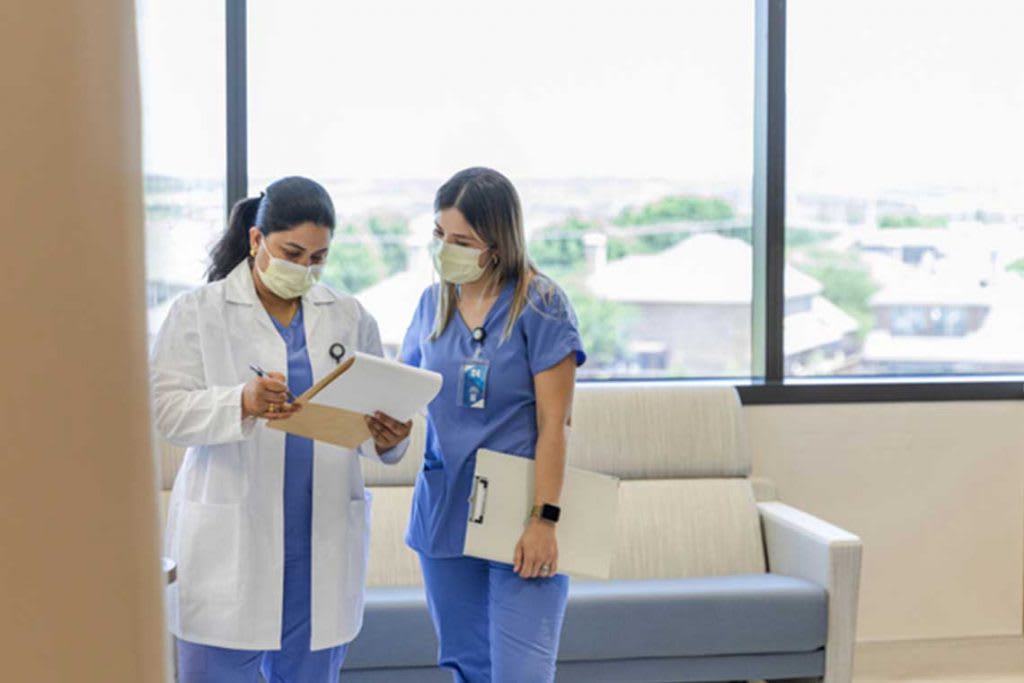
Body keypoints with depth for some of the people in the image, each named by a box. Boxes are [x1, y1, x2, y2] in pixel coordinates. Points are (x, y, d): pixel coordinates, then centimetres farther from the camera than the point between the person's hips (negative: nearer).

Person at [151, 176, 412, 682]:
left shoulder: (350, 318, 10)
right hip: (229, 543, -3)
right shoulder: (198, 312, 1)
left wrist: (386, 439, -14)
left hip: (322, 547, 3)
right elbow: (168, 411, -8)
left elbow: (375, 412, 10)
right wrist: (242, 403, -27)